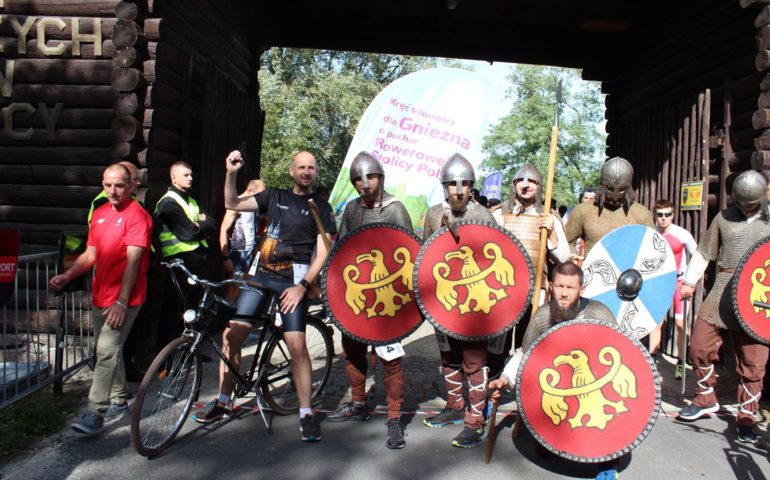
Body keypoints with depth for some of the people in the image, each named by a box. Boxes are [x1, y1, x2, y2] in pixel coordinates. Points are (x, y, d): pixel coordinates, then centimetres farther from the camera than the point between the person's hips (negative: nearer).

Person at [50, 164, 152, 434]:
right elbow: (90, 254, 15)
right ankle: (119, 400, 30)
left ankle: (95, 414, -7)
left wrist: (121, 302, -22)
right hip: (100, 296, 8)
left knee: (107, 351, -11)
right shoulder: (99, 214, 12)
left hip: (123, 299, -8)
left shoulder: (137, 215, -12)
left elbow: (133, 261, -18)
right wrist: (66, 275, -2)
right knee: (110, 350, 16)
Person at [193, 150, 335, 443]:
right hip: (260, 275, 4)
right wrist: (231, 173, -7)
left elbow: (323, 251, -3)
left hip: (292, 280, -3)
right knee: (231, 336, 0)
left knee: (296, 346, -13)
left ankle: (306, 414, 2)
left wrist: (302, 286, -12)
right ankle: (222, 403, 18)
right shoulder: (274, 196, 13)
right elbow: (232, 204, 8)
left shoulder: (320, 207, 4)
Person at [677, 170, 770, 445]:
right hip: (723, 291, 2)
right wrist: (689, 281, 8)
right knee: (700, 345, 0)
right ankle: (706, 399, 22)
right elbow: (704, 252, 13)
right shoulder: (724, 218, 10)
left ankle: (747, 417, 17)